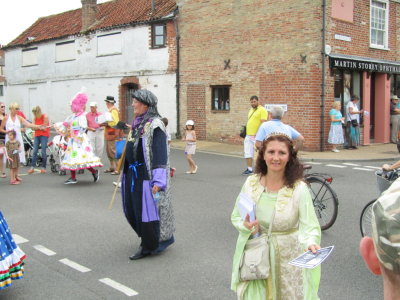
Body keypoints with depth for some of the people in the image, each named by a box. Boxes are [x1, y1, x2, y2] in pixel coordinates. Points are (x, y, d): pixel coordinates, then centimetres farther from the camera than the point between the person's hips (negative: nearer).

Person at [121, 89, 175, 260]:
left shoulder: (155, 125, -14)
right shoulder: (137, 123, 13)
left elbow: (160, 154, -19)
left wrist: (158, 180, -24)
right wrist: (126, 172, 22)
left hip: (145, 175, -9)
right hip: (132, 175, 9)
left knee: (146, 210, 0)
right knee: (131, 210, 15)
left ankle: (148, 247, 16)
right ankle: (147, 238, 35)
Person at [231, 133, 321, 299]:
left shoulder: (299, 188, -14)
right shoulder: (251, 183, -6)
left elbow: (310, 225, -20)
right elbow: (235, 217, 2)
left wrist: (311, 243, -40)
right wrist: (245, 226, -19)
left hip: (288, 256, -2)